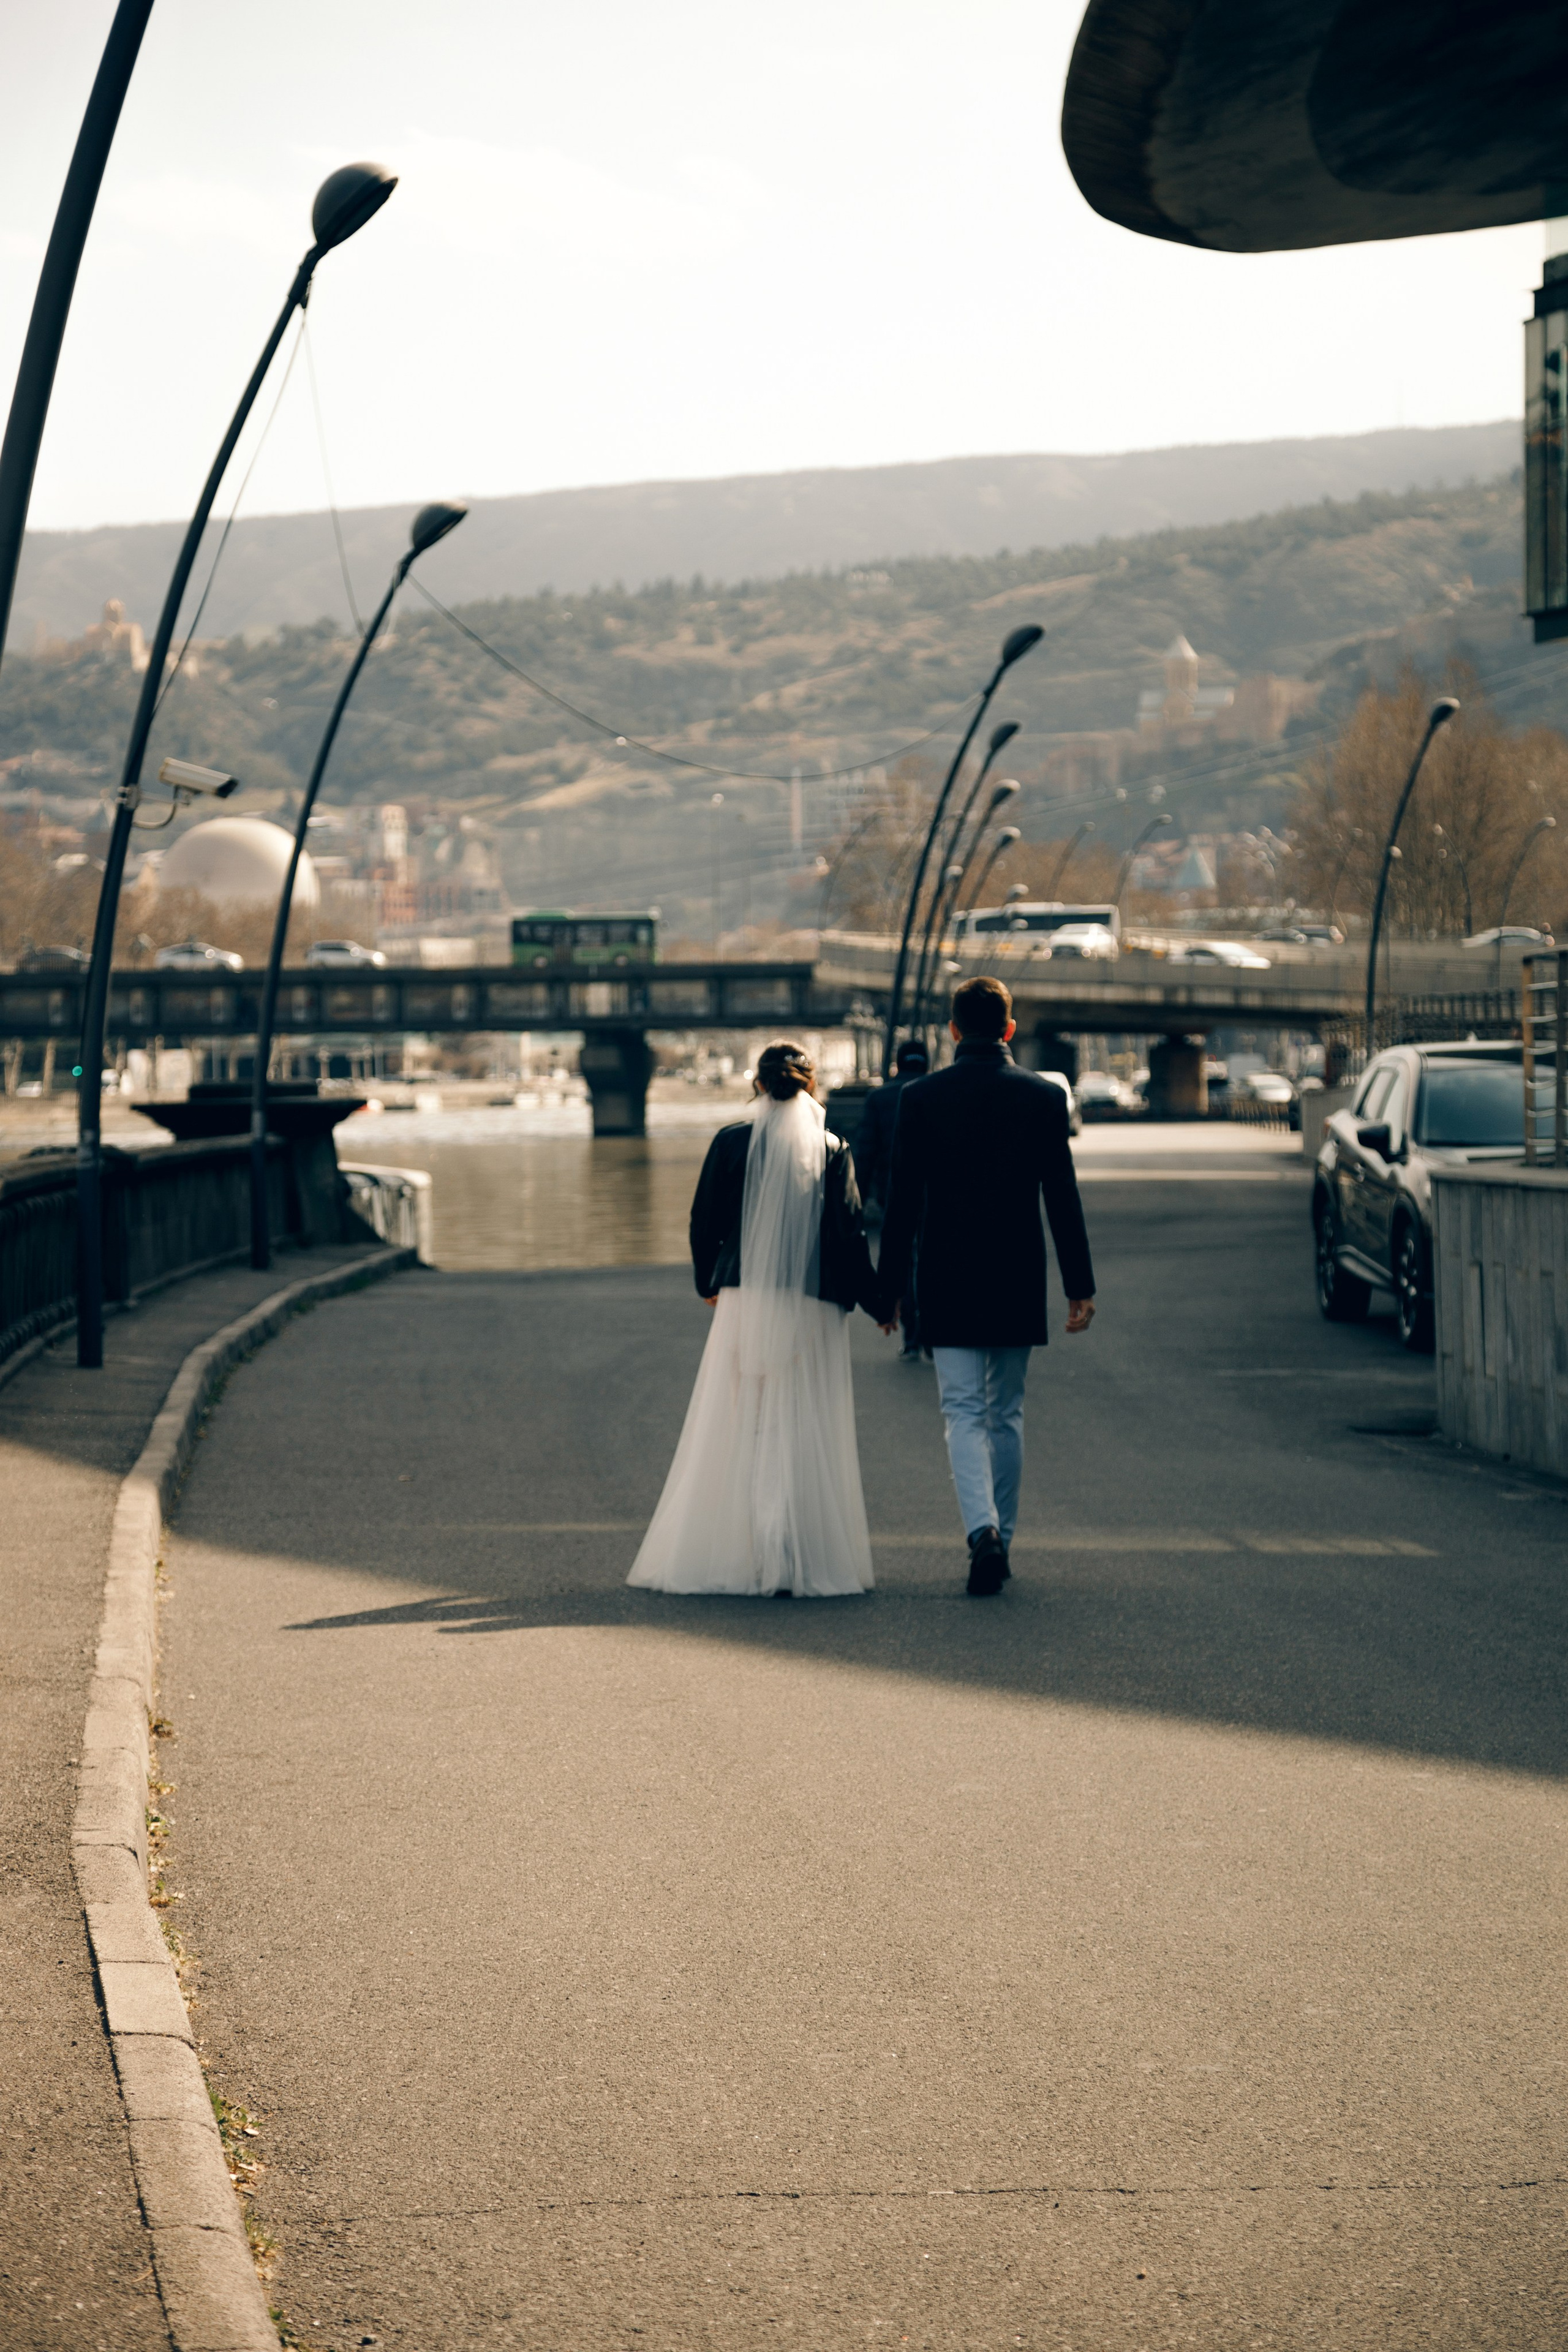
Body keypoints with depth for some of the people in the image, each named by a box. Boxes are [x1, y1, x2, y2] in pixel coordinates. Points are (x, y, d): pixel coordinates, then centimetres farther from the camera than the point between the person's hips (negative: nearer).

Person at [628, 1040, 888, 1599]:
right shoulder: (830, 1151, -3)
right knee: (804, 1437, 2)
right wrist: (874, 1300, 7)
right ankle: (803, 1565, -3)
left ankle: (721, 1553, 7)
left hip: (745, 1302, 1)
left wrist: (708, 1283, 20)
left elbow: (704, 1222, 3)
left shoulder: (731, 1143, -1)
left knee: (732, 1432, 7)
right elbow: (849, 1234, -4)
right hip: (813, 1307, -1)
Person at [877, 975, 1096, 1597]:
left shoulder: (921, 1097, -5)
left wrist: (891, 1287, 3)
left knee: (964, 1412, -1)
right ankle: (1000, 1539, 19)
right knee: (1007, 1413, 14)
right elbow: (1063, 1199, -2)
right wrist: (1079, 1286, 3)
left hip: (947, 1282, -1)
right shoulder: (1043, 1096, -2)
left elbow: (902, 1201, -3)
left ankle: (983, 1530, -21)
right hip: (1018, 1284, 2)